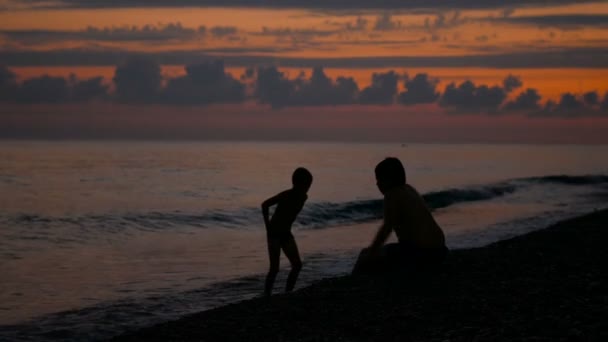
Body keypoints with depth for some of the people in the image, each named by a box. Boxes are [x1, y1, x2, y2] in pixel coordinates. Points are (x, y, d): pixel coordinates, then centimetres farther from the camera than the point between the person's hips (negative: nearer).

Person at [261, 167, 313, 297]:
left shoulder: (303, 197, 1)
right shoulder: (286, 195, -21)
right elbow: (265, 205, -15)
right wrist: (267, 225, -11)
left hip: (286, 233, 7)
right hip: (274, 233, -7)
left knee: (297, 265, -4)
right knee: (274, 268, -10)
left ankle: (287, 293, 4)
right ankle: (267, 295, 0)